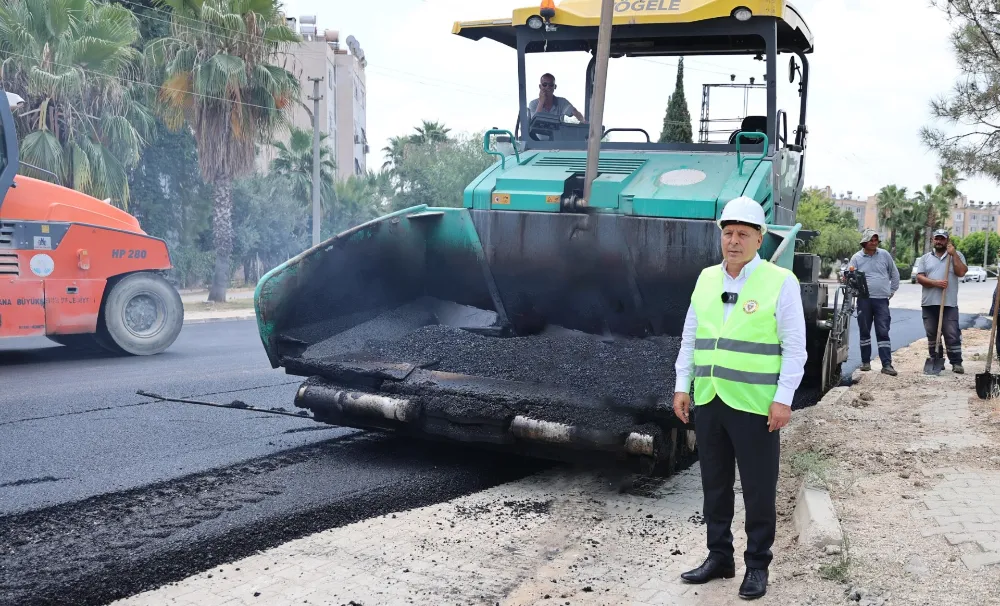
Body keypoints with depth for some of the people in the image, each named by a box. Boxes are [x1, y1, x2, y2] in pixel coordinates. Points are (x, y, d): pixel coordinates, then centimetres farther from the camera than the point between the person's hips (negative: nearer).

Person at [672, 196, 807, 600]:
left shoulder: (780, 282, -5)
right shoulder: (706, 279, 10)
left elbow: (794, 347, -7)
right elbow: (690, 338, 15)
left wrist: (784, 399, -12)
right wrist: (682, 387, 10)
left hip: (755, 405, -5)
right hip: (708, 401, 5)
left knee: (759, 490, 5)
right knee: (715, 484, 14)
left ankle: (757, 565, 19)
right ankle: (719, 557, 27)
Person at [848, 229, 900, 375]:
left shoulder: (884, 255, 5)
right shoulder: (857, 258, 3)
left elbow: (894, 273, 14)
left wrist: (892, 290, 11)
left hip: (882, 299, 0)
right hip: (864, 299, 0)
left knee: (883, 333, -4)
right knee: (864, 332, 8)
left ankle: (887, 365, -7)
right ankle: (866, 361, 18)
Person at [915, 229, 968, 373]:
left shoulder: (956, 255, 7)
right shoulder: (925, 258, 10)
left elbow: (961, 272, -9)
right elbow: (919, 277, 0)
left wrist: (953, 254, -11)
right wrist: (935, 282, -15)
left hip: (949, 303, -3)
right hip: (929, 303, 3)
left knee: (952, 335, -4)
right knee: (931, 334, 8)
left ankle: (956, 363, -1)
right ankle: (935, 361, 16)